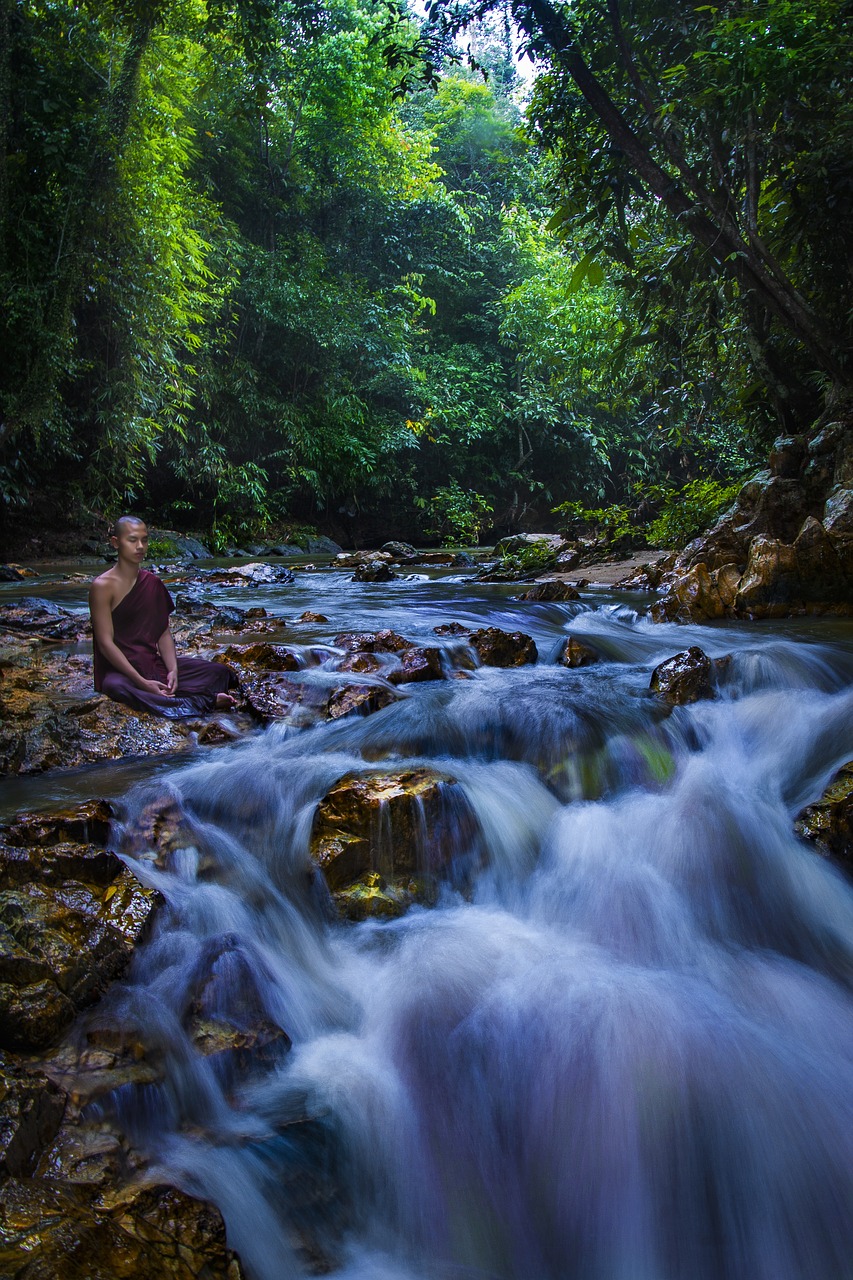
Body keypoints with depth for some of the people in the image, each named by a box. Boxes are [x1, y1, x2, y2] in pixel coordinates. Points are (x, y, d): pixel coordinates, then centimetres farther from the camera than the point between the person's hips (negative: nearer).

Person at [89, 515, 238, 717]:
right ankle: (199, 702, -37)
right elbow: (106, 642, -16)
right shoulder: (103, 586, -9)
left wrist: (173, 669, -12)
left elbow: (164, 633, 8)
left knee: (219, 671, -4)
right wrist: (142, 683, -23)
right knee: (117, 688, -43)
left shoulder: (152, 583, 10)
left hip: (154, 664, 7)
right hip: (119, 669, -6)